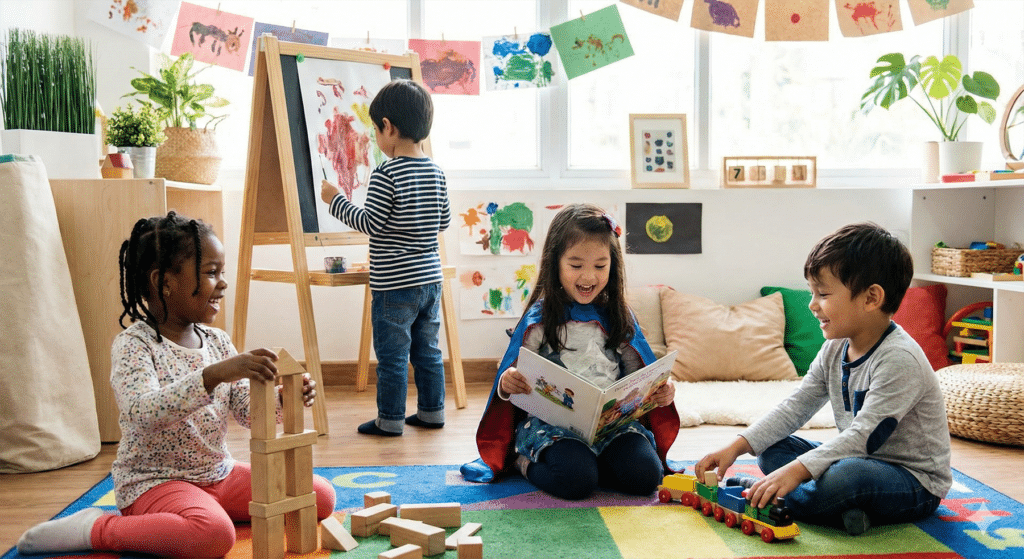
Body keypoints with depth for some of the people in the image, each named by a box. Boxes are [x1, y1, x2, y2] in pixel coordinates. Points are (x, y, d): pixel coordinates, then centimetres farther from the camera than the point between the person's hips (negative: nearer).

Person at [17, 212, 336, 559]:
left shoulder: (217, 341, 6)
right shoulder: (134, 345, -15)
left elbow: (248, 412, 4)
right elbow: (144, 412, -33)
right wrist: (215, 375, -44)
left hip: (219, 474, 7)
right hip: (153, 481, -7)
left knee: (321, 496, -1)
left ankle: (211, 509, 11)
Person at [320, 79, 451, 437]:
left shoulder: (385, 175, -16)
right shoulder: (436, 172, 5)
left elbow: (370, 223, -15)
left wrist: (336, 200, -3)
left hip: (394, 285, -7)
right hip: (430, 279, 7)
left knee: (392, 355, 3)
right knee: (427, 350, 17)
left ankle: (390, 420, 12)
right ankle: (432, 411, 25)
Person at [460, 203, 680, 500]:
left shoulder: (619, 317, 11)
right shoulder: (539, 319, 2)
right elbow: (518, 379, 1)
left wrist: (662, 392, -8)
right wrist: (507, 384, -22)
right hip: (552, 420, -4)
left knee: (644, 475, -21)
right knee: (575, 481, -31)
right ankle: (526, 463, 1)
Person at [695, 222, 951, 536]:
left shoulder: (899, 358, -25)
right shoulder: (835, 348, 4)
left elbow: (865, 436, -31)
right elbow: (796, 407, 5)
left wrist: (797, 469, -38)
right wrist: (738, 446, -6)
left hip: (916, 483, -9)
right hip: (857, 459, 9)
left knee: (849, 475, -39)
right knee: (772, 448, 2)